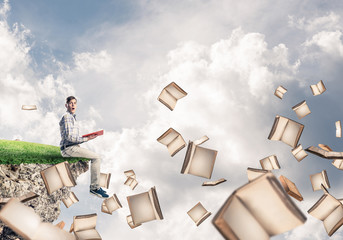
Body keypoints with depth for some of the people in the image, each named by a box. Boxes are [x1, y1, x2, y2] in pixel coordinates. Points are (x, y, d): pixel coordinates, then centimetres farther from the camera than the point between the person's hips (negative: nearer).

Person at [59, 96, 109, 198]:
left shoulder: (72, 117, 20)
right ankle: (94, 187, -11)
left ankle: (95, 186, 12)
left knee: (97, 158, 13)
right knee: (96, 158, -15)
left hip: (73, 147, 10)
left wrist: (86, 138, 8)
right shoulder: (67, 117, -11)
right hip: (69, 149, -10)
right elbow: (68, 137, -20)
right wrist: (86, 139, -18)